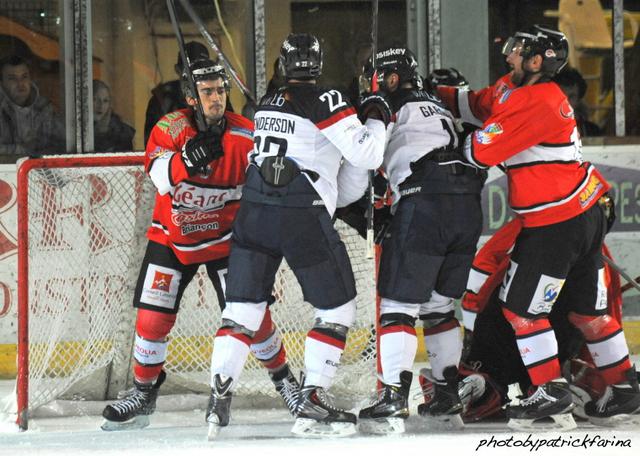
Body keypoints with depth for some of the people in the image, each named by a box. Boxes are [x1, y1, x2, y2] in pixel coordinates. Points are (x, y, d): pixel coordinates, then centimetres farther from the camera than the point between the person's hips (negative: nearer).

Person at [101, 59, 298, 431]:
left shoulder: (246, 135, -14)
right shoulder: (172, 128, -17)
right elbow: (161, 177, -33)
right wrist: (187, 159, -52)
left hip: (223, 238, 0)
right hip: (171, 239, 0)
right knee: (153, 317, -3)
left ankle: (283, 377, 18)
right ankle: (144, 393, 14)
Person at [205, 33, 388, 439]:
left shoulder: (267, 104, 17)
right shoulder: (325, 101, -5)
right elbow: (364, 154, -9)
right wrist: (376, 120, 9)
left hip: (254, 209, 6)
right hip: (303, 218, -6)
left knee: (244, 307, 9)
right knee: (337, 308, 7)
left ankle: (220, 395, -6)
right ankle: (313, 403, -1)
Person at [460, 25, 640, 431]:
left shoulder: (536, 103, -19)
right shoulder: (547, 95, 12)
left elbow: (483, 152, -20)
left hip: (555, 225, -10)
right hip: (586, 215, 10)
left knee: (521, 307, -1)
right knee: (589, 309, 17)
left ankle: (551, 391, -1)